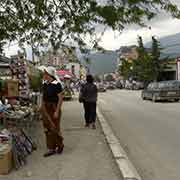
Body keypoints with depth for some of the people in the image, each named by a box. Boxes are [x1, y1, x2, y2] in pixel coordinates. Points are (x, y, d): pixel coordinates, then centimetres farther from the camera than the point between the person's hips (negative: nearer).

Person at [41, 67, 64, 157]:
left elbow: (60, 98, -15)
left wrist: (57, 111, -18)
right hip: (45, 108, 7)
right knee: (47, 128, 10)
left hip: (53, 108, -7)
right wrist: (42, 107, 12)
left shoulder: (56, 84, -15)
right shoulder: (45, 84, 7)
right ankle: (51, 149, 20)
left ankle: (60, 145, 24)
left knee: (54, 128, 1)